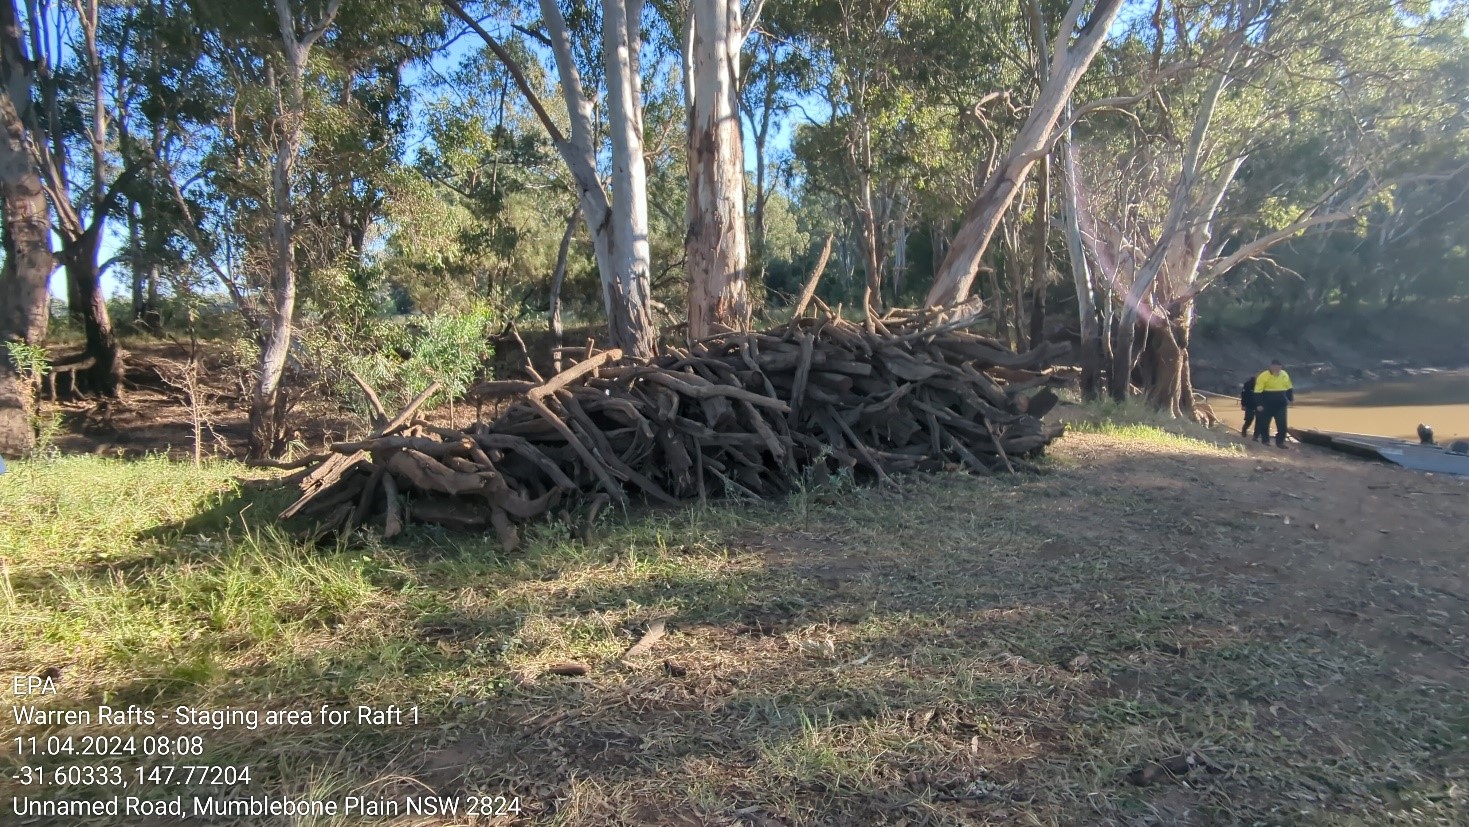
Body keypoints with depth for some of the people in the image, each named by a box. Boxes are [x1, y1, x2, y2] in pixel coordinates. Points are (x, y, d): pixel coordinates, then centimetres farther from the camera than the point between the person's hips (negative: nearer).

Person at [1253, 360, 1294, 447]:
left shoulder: (1284, 375, 4)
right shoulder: (1264, 376, -14)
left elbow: (1289, 388, 19)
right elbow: (1258, 392, -14)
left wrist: (1290, 399, 15)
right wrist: (1259, 404, -18)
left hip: (1281, 404, 4)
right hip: (1268, 404, -4)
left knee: (1282, 424, -2)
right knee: (1265, 422, 6)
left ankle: (1280, 442, 3)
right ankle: (1265, 440, 20)